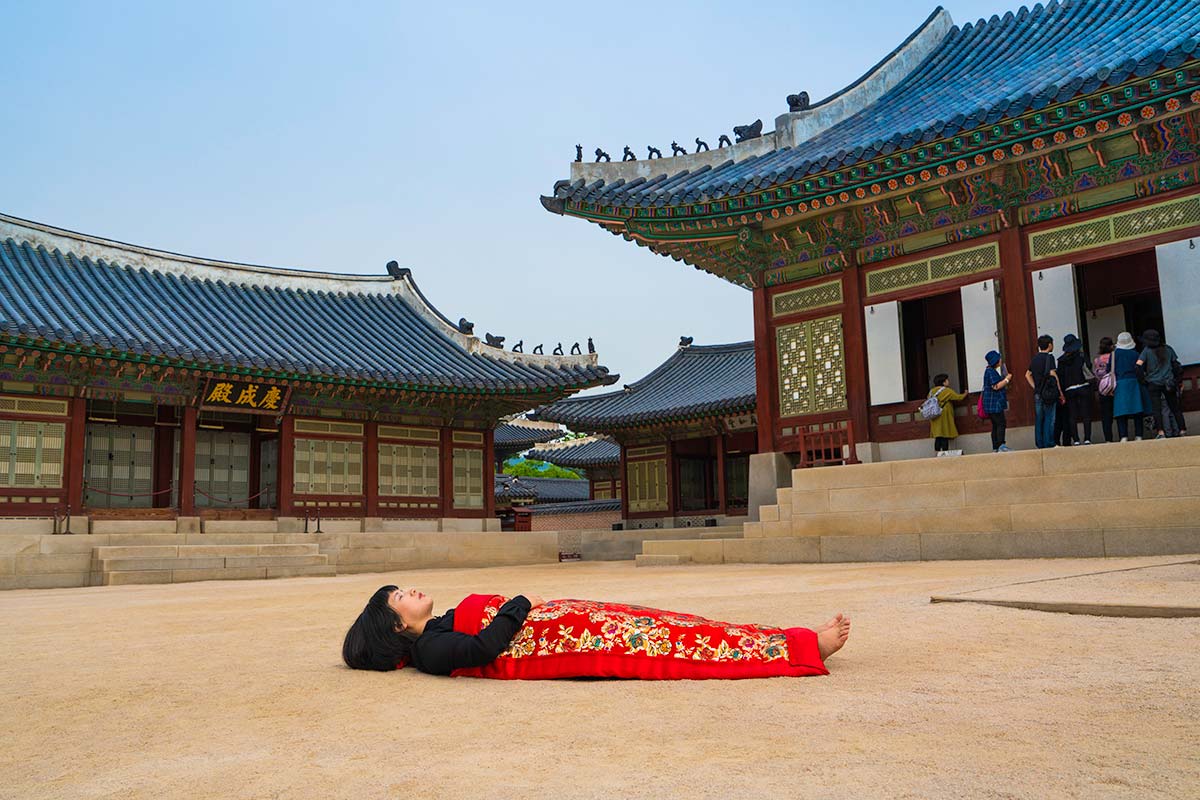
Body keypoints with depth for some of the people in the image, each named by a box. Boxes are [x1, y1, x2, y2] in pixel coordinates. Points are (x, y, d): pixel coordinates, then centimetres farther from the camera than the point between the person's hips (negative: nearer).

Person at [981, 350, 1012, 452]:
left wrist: (1006, 379, 19)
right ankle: (1001, 446, -17)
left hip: (994, 404, 11)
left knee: (996, 425, 9)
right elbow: (996, 386, -21)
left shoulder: (992, 370, 19)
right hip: (993, 404, -11)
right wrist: (1007, 379, -11)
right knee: (1001, 423, -13)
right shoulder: (990, 371, -14)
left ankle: (995, 448, 10)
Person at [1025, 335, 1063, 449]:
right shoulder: (1049, 357, -8)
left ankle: (1040, 444, 11)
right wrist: (1061, 393, -10)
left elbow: (1027, 375, 16)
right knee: (1049, 419, -3)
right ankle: (1048, 443, -4)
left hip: (1038, 393, 6)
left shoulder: (1035, 358, 12)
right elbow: (1053, 374, -14)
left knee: (1038, 419, 8)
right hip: (1048, 392, -6)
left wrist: (1035, 388, 14)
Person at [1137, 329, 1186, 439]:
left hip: (1154, 383, -3)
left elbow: (1139, 365, -13)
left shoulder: (1147, 351, -4)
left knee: (1156, 408, -5)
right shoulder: (1168, 349, 7)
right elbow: (1176, 364, 9)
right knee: (1175, 407, 12)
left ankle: (1161, 432, -14)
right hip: (1168, 383, 3)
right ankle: (1182, 430, 9)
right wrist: (1176, 379, 16)